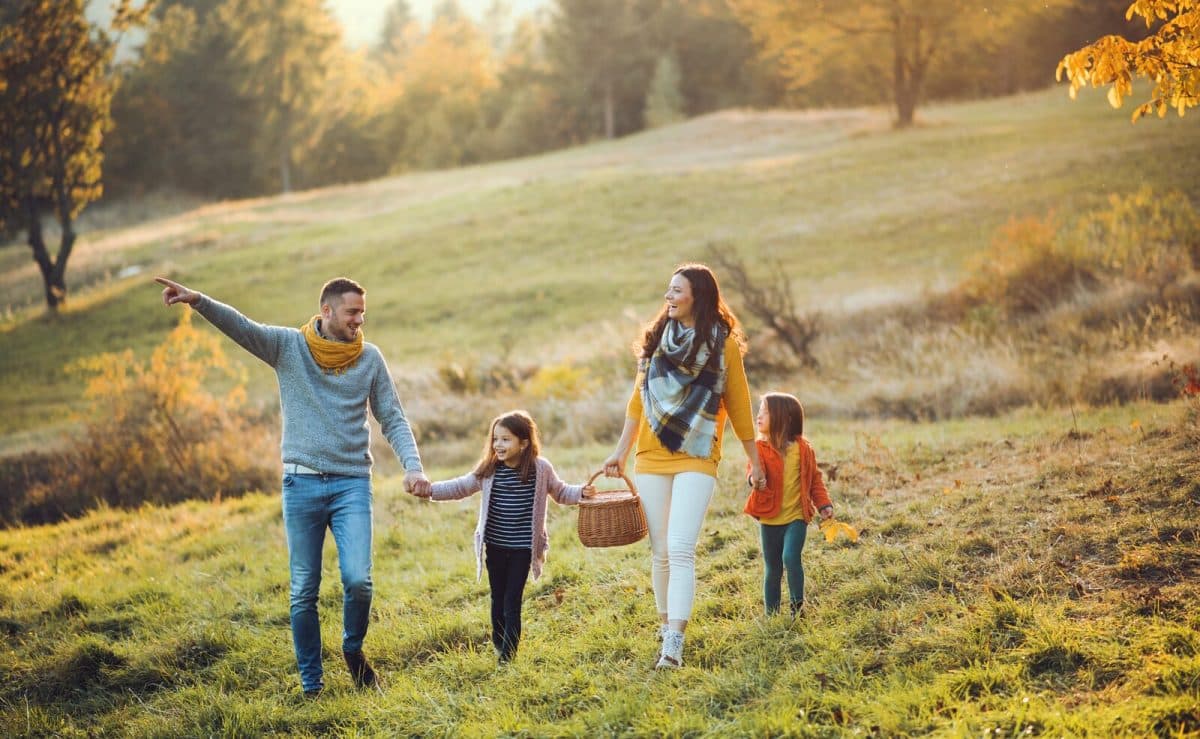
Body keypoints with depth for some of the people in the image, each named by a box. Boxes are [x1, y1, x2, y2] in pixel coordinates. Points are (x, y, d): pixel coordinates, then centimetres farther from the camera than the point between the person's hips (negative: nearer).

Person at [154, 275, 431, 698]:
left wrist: (413, 466, -9)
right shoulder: (287, 346, 2)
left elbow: (393, 420, 7)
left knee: (357, 579, -14)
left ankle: (353, 649, 14)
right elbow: (240, 326, -12)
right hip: (302, 484, 0)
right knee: (304, 592, 3)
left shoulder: (370, 358, 5)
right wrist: (198, 301, -29)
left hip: (352, 484, 0)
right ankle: (311, 683, 14)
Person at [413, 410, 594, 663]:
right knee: (498, 600, 15)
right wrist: (431, 490, -6)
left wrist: (581, 492, -10)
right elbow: (460, 487, 6)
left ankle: (507, 657, 0)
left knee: (512, 602, -3)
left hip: (522, 548, -3)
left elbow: (560, 493, 8)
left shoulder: (541, 469, -5)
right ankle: (498, 648, 30)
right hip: (495, 547, 3)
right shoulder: (488, 470, 0)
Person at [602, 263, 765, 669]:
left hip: (696, 460, -4)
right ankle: (665, 623, 23)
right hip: (651, 458, 4)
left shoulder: (723, 343, -2)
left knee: (681, 550, -15)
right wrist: (621, 452, 11)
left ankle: (674, 644, -19)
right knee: (660, 551, 7)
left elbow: (738, 404, 4)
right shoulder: (658, 337, 7)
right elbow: (639, 398, 13)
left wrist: (754, 460, 8)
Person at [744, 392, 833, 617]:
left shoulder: (803, 449, -1)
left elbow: (815, 479, 7)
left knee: (791, 557, -21)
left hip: (796, 516, -2)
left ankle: (798, 606, -4)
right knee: (772, 569, 9)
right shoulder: (760, 449, -2)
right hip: (770, 519, 2)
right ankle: (771, 614, 21)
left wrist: (824, 505, -2)